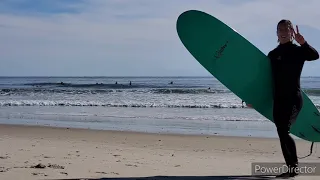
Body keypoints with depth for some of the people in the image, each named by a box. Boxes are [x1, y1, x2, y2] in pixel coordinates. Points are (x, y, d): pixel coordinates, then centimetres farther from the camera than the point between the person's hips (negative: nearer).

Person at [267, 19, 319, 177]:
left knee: (284, 130, -20)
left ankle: (294, 166, -11)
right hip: (278, 100, 6)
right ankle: (291, 169, 14)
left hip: (293, 98, -6)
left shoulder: (297, 50, 0)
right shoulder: (272, 54, 13)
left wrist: (303, 43, -36)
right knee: (282, 134, 5)